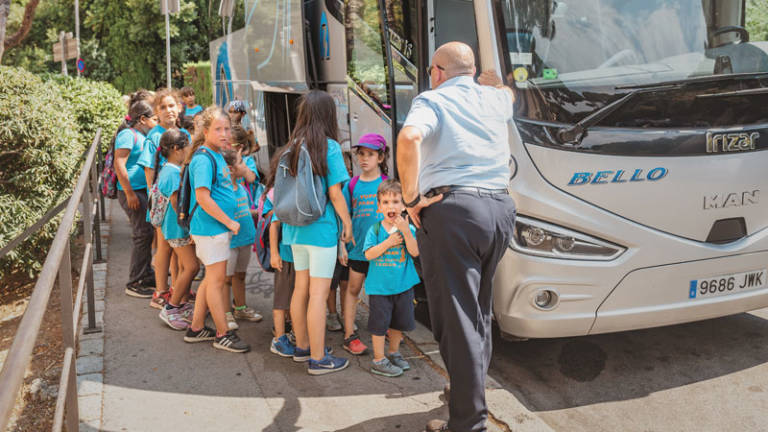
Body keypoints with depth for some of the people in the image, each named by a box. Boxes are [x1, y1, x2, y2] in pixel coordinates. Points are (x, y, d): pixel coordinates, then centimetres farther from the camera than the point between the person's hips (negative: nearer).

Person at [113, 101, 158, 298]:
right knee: (143, 235, -8)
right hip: (133, 192, -10)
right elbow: (119, 165, -20)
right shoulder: (128, 135, -12)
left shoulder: (142, 136, 17)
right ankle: (135, 284, 0)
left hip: (145, 191, 10)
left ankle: (147, 277, 24)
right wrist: (130, 193, -22)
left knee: (148, 233, 13)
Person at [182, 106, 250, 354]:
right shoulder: (203, 159, -16)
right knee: (217, 279, -1)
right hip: (210, 228, -10)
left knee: (211, 278, 16)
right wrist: (230, 222, -18)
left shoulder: (217, 155, 12)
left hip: (219, 227, 10)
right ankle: (223, 334, 10)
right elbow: (203, 198, -24)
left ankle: (196, 328, 26)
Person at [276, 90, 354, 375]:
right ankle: (318, 359, 6)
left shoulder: (293, 145, 6)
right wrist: (347, 223, -1)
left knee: (301, 288, 16)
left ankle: (302, 347, 30)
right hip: (321, 228, -7)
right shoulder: (329, 147, -12)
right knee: (318, 293, -1)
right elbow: (334, 193, -12)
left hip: (296, 227, 7)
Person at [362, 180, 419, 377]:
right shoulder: (375, 230, -5)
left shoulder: (408, 229, -2)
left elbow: (415, 252, -14)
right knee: (379, 324, 2)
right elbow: (368, 254, -13)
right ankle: (379, 360, 13)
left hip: (403, 285, 3)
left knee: (399, 322, 16)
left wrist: (406, 231, -25)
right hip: (379, 286, -2)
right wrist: (389, 242, -20)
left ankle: (394, 353, 35)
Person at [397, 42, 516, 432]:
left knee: (457, 318, -3)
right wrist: (489, 77, 62)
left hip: (451, 212, -6)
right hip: (500, 209, 7)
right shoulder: (494, 99, 18)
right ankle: (472, 394, 34)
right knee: (479, 311, 21)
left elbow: (410, 138, -22)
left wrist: (411, 198, -13)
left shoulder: (432, 100, 1)